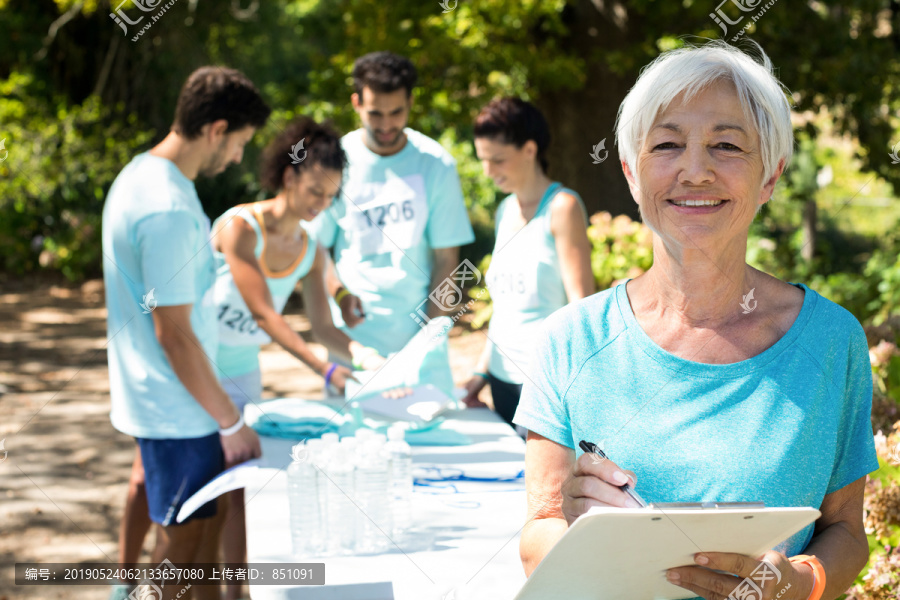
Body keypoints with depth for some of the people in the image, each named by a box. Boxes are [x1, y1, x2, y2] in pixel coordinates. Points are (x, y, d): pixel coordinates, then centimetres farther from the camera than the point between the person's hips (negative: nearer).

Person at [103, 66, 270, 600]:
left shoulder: (140, 173, 7)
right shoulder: (169, 210, -25)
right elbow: (174, 334, -24)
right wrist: (231, 421, -16)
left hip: (155, 396, 10)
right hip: (177, 410, -10)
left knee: (211, 512, 20)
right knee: (182, 540, 3)